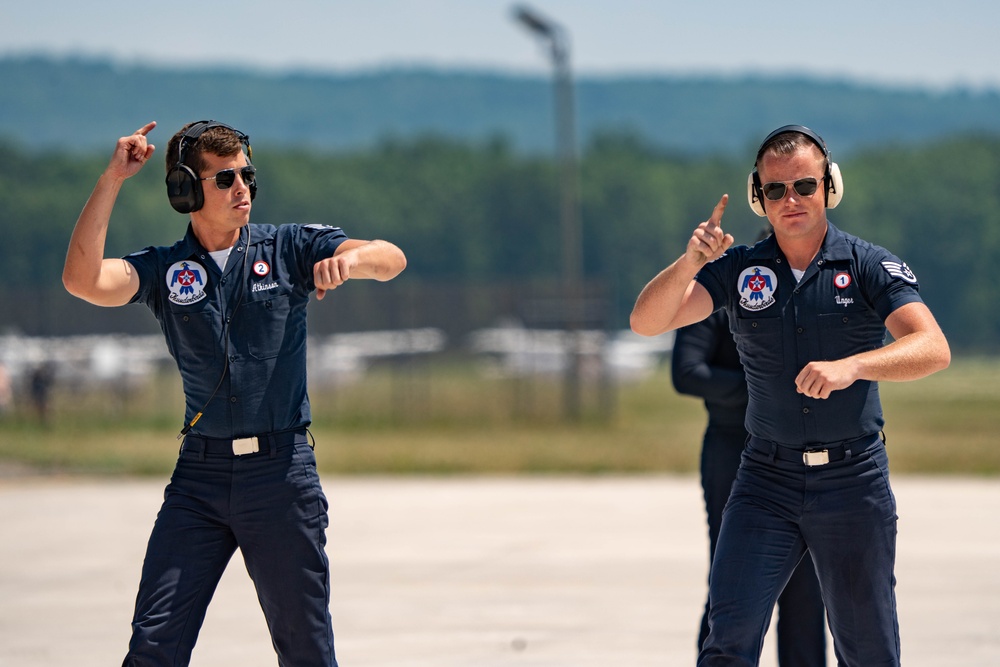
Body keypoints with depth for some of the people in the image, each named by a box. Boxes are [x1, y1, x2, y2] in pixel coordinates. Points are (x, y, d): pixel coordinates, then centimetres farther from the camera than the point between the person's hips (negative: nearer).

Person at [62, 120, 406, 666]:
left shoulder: (288, 248, 5)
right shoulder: (165, 270, 6)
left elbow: (392, 259, -5)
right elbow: (83, 280, -12)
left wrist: (350, 257, -28)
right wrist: (112, 179, -14)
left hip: (282, 473, -1)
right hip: (200, 474, 1)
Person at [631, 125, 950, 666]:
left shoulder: (869, 267, -4)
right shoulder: (737, 269, 2)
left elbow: (932, 348, -17)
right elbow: (646, 321, -8)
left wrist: (851, 366, -34)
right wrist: (690, 262, -27)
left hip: (854, 480, -1)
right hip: (766, 480, 1)